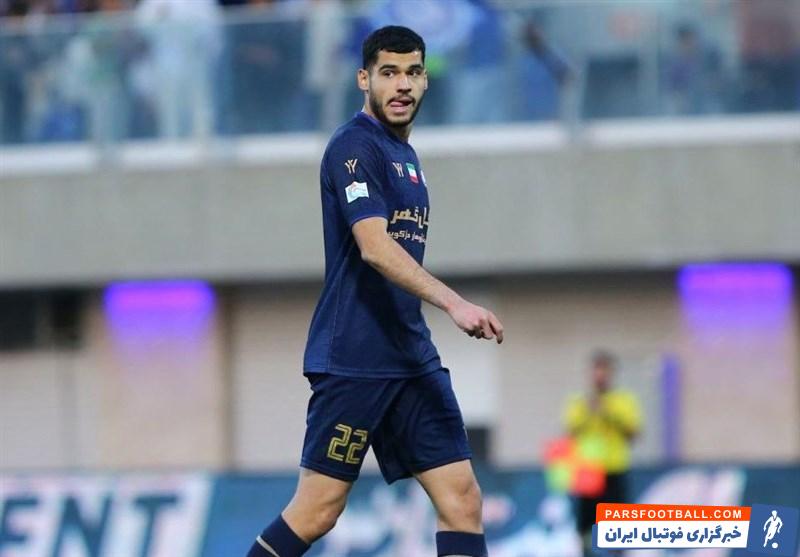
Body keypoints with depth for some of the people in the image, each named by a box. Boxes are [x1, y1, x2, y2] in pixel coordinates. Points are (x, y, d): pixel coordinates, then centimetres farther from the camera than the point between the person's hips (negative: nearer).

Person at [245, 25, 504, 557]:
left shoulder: (405, 155, 18)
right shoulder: (356, 146, -10)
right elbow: (374, 246, -24)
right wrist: (454, 303, -34)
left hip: (411, 357, 8)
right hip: (352, 358, -8)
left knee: (462, 498, -3)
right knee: (317, 511, -6)